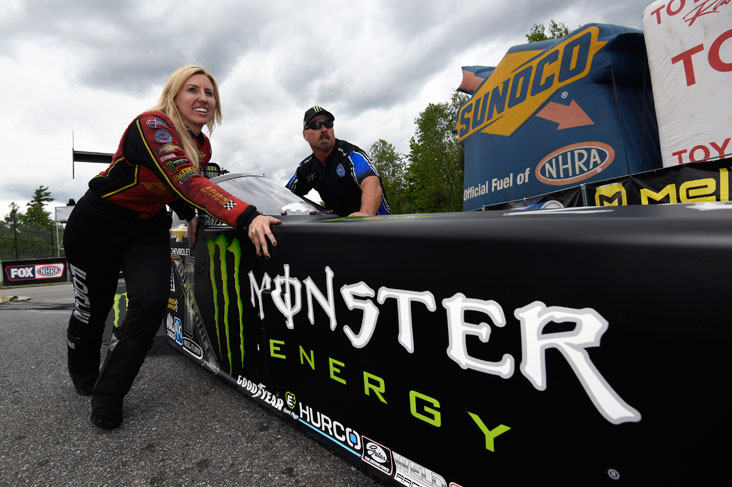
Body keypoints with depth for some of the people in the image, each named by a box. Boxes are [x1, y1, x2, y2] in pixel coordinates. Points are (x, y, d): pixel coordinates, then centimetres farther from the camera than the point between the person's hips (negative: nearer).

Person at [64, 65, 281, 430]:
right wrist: (247, 216, -54)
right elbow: (186, 182, -42)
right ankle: (82, 373, 43)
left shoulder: (202, 146, -2)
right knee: (93, 305, 10)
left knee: (151, 302, -14)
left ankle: (107, 395, 6)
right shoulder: (152, 125, -25)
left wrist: (190, 217, 0)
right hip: (97, 223, -5)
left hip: (149, 228, 5)